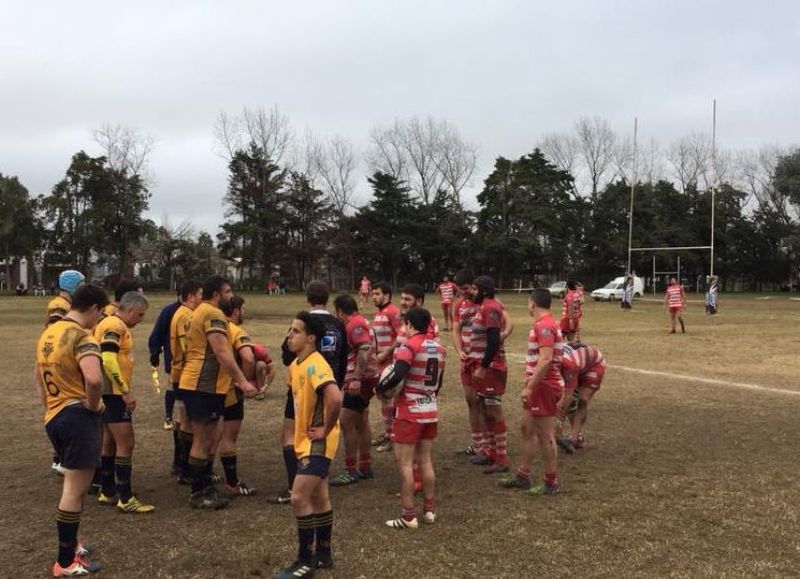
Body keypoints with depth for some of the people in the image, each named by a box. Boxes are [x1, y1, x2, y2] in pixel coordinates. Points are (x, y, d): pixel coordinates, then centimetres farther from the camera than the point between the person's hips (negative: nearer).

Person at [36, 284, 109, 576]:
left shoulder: (48, 333, 12)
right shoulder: (81, 337, -17)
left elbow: (39, 377, 25)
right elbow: (93, 378, -34)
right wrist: (94, 405, -17)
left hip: (53, 417, 9)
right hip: (78, 417, -9)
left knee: (73, 486, 24)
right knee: (75, 491, 0)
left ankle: (69, 543, 34)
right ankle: (66, 563, 8)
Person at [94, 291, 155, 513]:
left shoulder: (112, 324, 16)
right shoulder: (115, 326, -15)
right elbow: (108, 361, -26)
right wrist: (126, 391, -23)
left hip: (111, 393, 11)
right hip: (113, 393, -11)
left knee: (110, 443, 17)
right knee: (126, 444, -7)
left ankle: (107, 492, 26)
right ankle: (126, 499, -3)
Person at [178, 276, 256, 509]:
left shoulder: (199, 313, 20)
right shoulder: (214, 315, -14)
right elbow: (222, 353, -23)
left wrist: (233, 379, 23)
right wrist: (242, 381, -23)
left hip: (196, 384, 11)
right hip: (203, 386, -11)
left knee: (207, 439, 17)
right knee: (203, 441, -3)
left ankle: (205, 487, 25)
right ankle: (198, 494, 4)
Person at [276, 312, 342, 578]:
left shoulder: (315, 365, -22)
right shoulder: (295, 365, 7)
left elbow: (335, 398, -37)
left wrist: (325, 429, -24)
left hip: (317, 443, -10)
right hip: (305, 441, 10)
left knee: (299, 498, -10)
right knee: (319, 499, 17)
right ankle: (323, 554, 30)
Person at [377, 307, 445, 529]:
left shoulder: (409, 346, -15)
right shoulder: (438, 348, 8)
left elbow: (397, 375, -29)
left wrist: (380, 388, -12)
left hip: (410, 413, -7)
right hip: (431, 412, 7)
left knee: (404, 463, 0)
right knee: (425, 461, 15)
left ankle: (409, 516, 2)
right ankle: (429, 510, 21)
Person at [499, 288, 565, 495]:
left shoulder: (544, 326, -19)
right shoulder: (543, 324, 13)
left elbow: (546, 359, -27)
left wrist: (529, 387, -25)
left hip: (544, 387, -10)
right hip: (537, 386, 10)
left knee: (545, 436, -1)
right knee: (527, 429, 18)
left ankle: (551, 483, 10)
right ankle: (523, 476, 28)